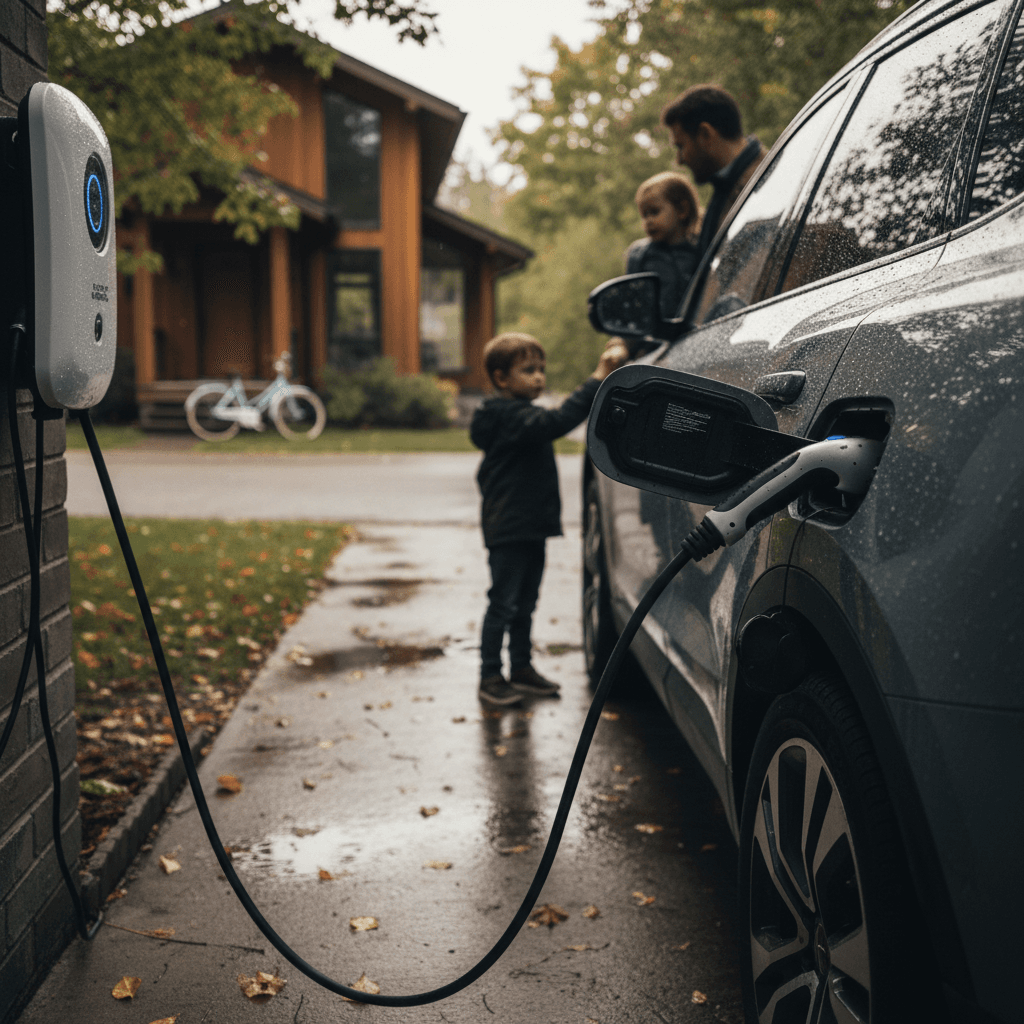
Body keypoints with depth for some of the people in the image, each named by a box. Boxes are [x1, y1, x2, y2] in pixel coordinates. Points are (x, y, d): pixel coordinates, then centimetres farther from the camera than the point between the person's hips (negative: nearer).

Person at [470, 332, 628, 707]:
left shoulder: (521, 415, 16)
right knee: (502, 603, -3)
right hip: (509, 531, -10)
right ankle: (490, 676, 5)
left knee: (525, 604, 17)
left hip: (531, 528, 10)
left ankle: (521, 669, 26)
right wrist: (598, 379, -37)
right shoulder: (509, 416, -19)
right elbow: (558, 421, -34)